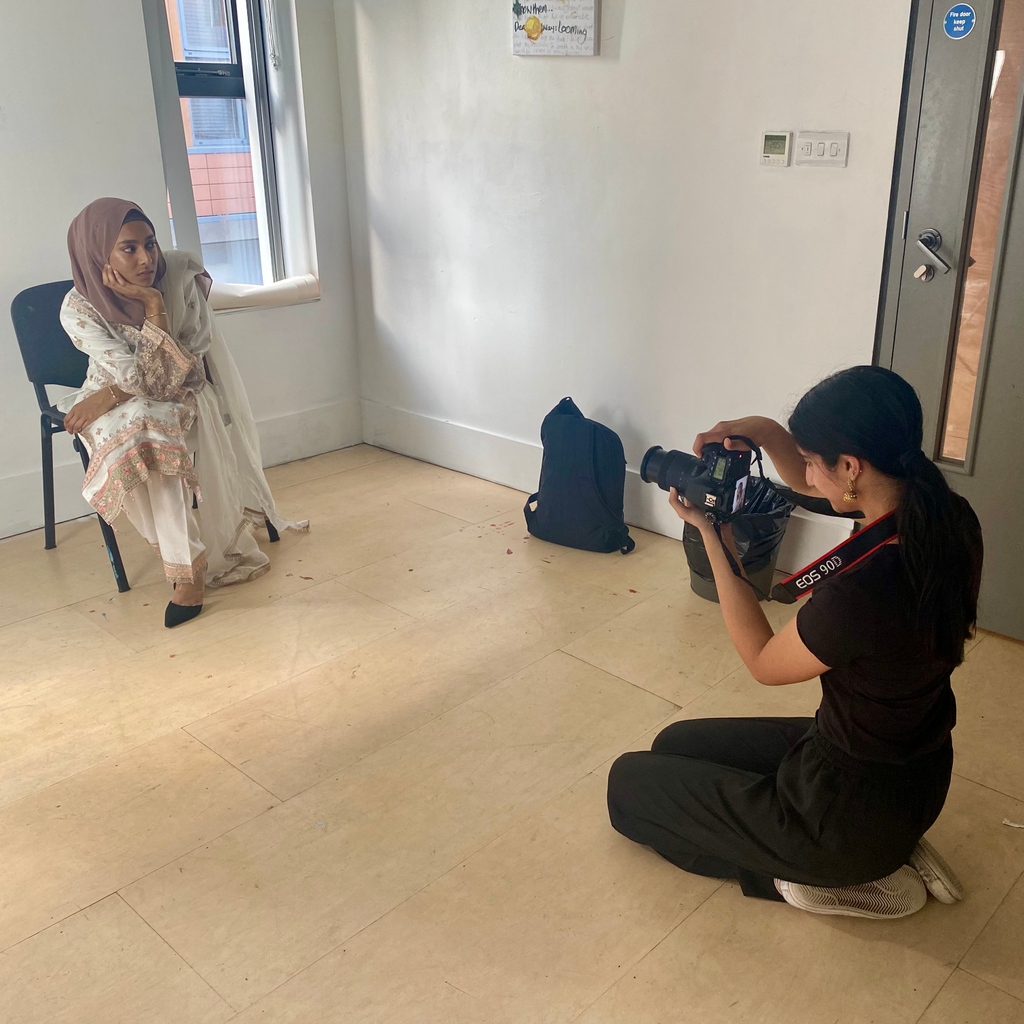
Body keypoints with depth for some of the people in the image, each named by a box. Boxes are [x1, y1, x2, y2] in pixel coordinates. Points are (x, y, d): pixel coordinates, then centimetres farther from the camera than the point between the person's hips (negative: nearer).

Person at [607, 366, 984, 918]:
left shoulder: (860, 592, -37)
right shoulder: (948, 518, -12)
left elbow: (764, 663, -14)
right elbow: (810, 485, 7)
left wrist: (712, 536, -13)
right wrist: (766, 431, -11)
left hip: (856, 807, -8)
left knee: (628, 781, 8)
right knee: (675, 745, 23)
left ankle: (818, 876, 4)